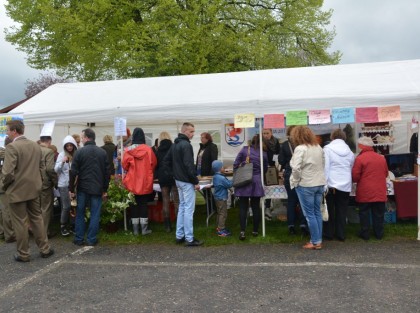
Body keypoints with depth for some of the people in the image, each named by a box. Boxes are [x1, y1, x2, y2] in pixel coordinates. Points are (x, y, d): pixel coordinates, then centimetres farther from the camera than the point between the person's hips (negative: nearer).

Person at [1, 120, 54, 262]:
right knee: (37, 218, 17)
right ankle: (45, 249, 21)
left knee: (20, 223, 5)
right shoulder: (36, 145, 6)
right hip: (34, 188, 7)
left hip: (17, 190, -6)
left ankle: (23, 254, 16)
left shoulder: (12, 147, -18)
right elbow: (41, 166, 12)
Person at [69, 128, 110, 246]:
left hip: (82, 188, -1)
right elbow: (106, 172, 3)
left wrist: (71, 188, 1)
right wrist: (105, 189, 10)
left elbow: (73, 172, -7)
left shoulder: (80, 151, -7)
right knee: (95, 214, 6)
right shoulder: (102, 152, 1)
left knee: (80, 214, 11)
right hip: (97, 188, 1)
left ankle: (79, 239, 15)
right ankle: (91, 239, 8)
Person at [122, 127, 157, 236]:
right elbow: (153, 163, -1)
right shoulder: (148, 149, -8)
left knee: (134, 204, 9)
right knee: (144, 204, 8)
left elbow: (125, 165, -2)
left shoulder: (128, 150, -7)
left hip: (132, 182, 1)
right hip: (145, 182, 0)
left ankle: (135, 229, 12)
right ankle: (144, 229, 10)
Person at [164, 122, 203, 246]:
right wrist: (196, 181, -17)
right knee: (189, 209, -4)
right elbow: (189, 165, -23)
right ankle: (189, 238, 1)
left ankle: (179, 235, 21)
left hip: (178, 180, 10)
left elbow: (166, 160, 18)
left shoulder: (175, 144, 12)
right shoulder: (186, 145, -18)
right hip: (187, 181, -10)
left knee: (182, 206, 17)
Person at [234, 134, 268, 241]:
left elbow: (235, 165, -2)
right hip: (256, 182, 1)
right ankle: (255, 231, 16)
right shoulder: (263, 153, 4)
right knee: (255, 207, 9)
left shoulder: (244, 150, -1)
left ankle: (242, 231, -8)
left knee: (243, 207, 1)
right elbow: (265, 169, 14)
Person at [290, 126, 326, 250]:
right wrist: (317, 175, 12)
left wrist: (295, 181, -10)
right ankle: (319, 240, 18)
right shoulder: (318, 147, 9)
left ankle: (315, 242, 5)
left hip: (306, 185, -7)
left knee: (309, 214, 1)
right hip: (320, 183, 7)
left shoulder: (300, 148, -15)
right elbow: (322, 164, 12)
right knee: (317, 212, 13)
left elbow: (296, 167, -23)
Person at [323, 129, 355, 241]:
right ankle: (341, 234, 12)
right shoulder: (349, 151, 8)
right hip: (346, 185, 3)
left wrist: (325, 184, -11)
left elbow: (325, 167, -12)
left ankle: (329, 233, 14)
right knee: (342, 211, 10)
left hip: (331, 184, -3)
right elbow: (352, 168, 14)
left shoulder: (327, 149, -5)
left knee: (329, 210, 9)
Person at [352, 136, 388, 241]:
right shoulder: (381, 158, 3)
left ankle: (365, 234, 12)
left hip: (365, 193, -4)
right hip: (380, 192, 4)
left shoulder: (359, 158, -12)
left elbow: (355, 177, -11)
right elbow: (386, 173, 15)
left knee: (364, 213, 8)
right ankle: (379, 234, 21)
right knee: (378, 214, 13)